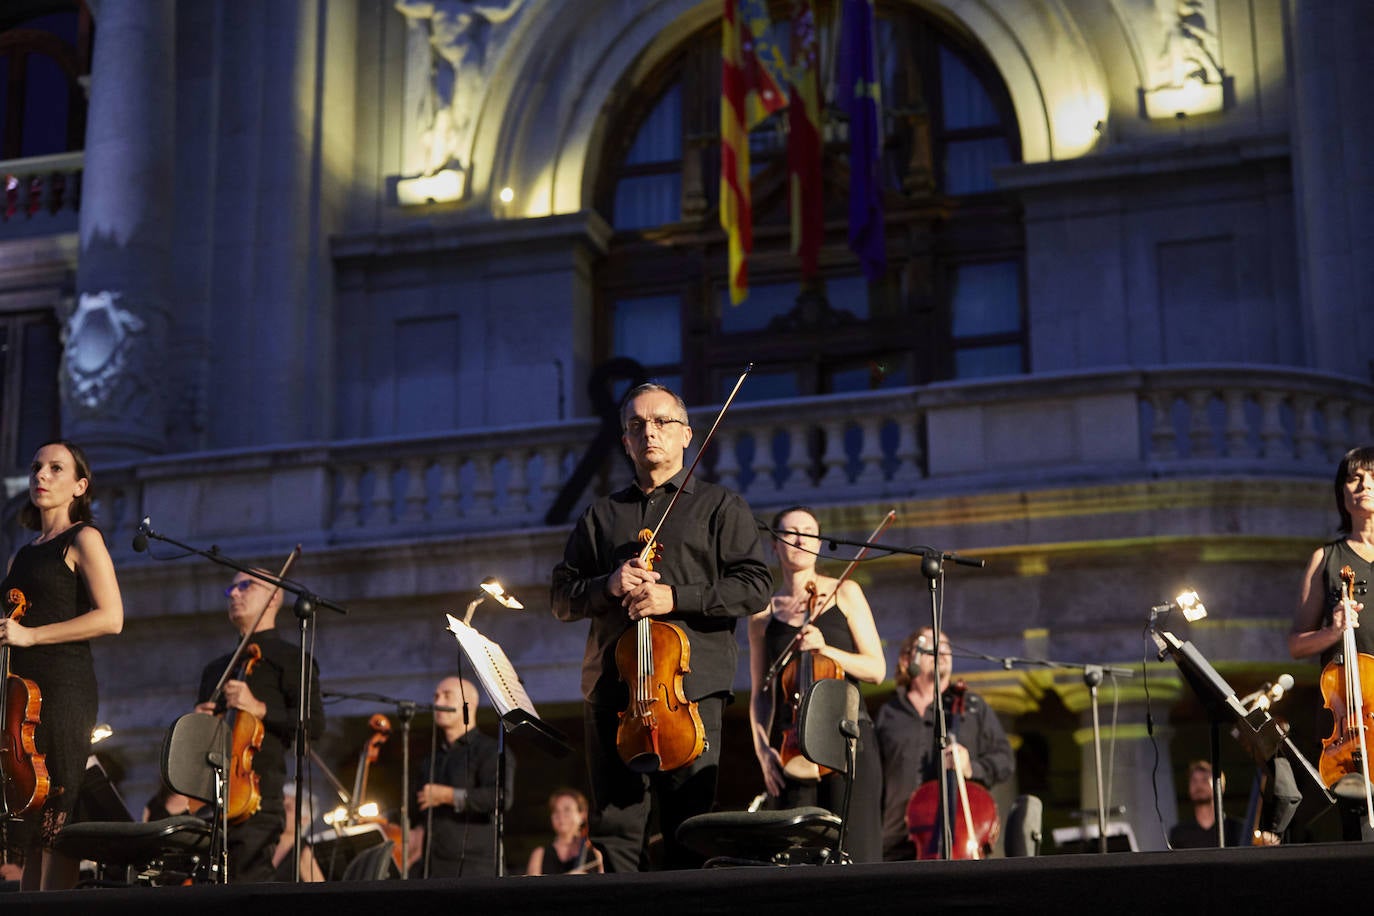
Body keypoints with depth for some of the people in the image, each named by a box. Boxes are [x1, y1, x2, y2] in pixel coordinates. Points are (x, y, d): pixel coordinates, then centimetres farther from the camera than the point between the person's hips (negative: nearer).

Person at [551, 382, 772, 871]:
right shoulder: (600, 515, 22)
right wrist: (608, 586, -3)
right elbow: (562, 597, 18)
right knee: (616, 828, -1)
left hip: (692, 688, -3)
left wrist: (677, 597, -11)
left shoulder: (719, 506, 12)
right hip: (612, 691, 3)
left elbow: (755, 586, 1)